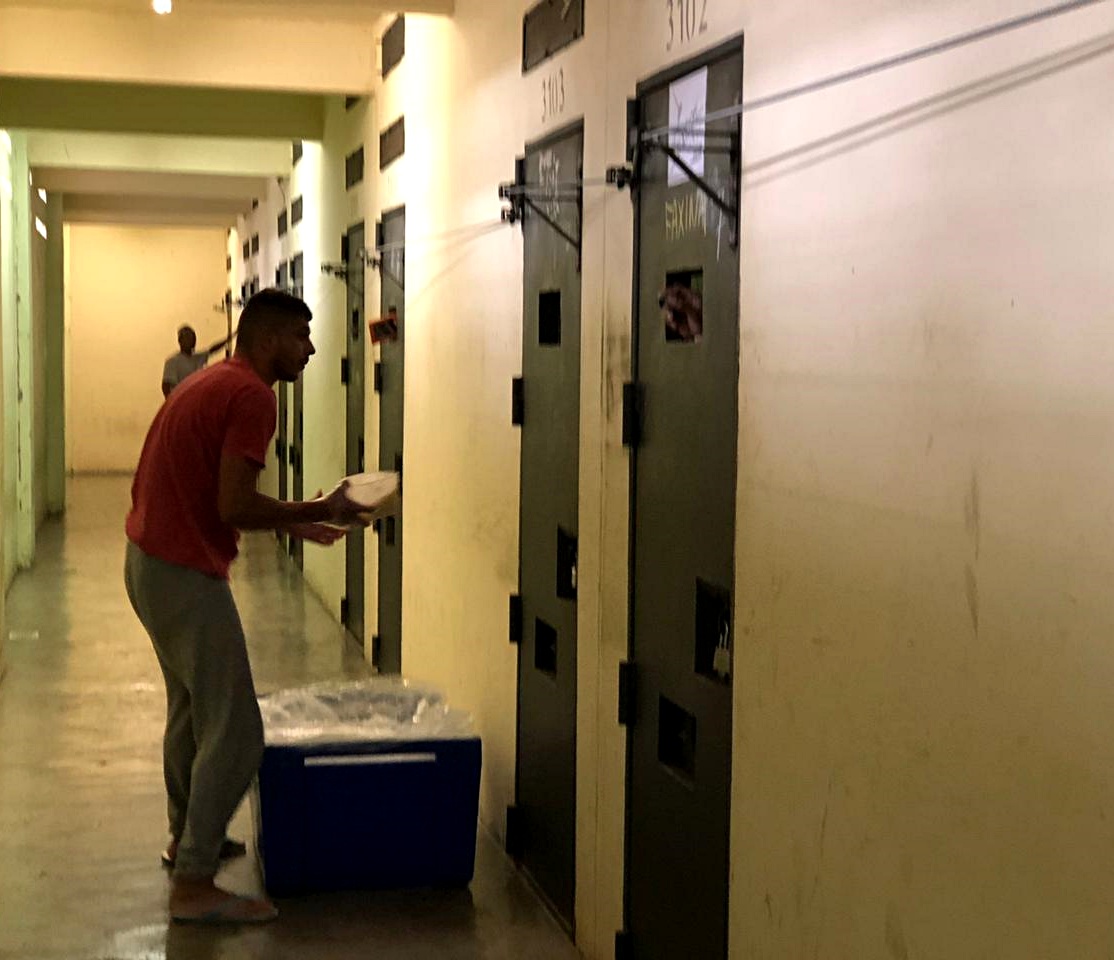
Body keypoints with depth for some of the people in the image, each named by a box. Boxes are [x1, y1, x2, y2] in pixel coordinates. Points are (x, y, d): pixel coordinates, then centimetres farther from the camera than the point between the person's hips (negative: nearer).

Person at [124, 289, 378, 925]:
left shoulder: (212, 384, 16)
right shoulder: (252, 396, -15)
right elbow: (235, 507, -23)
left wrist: (295, 521, 15)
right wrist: (320, 511, -10)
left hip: (149, 563, 11)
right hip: (187, 577, -11)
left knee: (192, 708, 26)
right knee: (234, 734, -5)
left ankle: (188, 838, 41)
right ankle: (194, 885, 1)